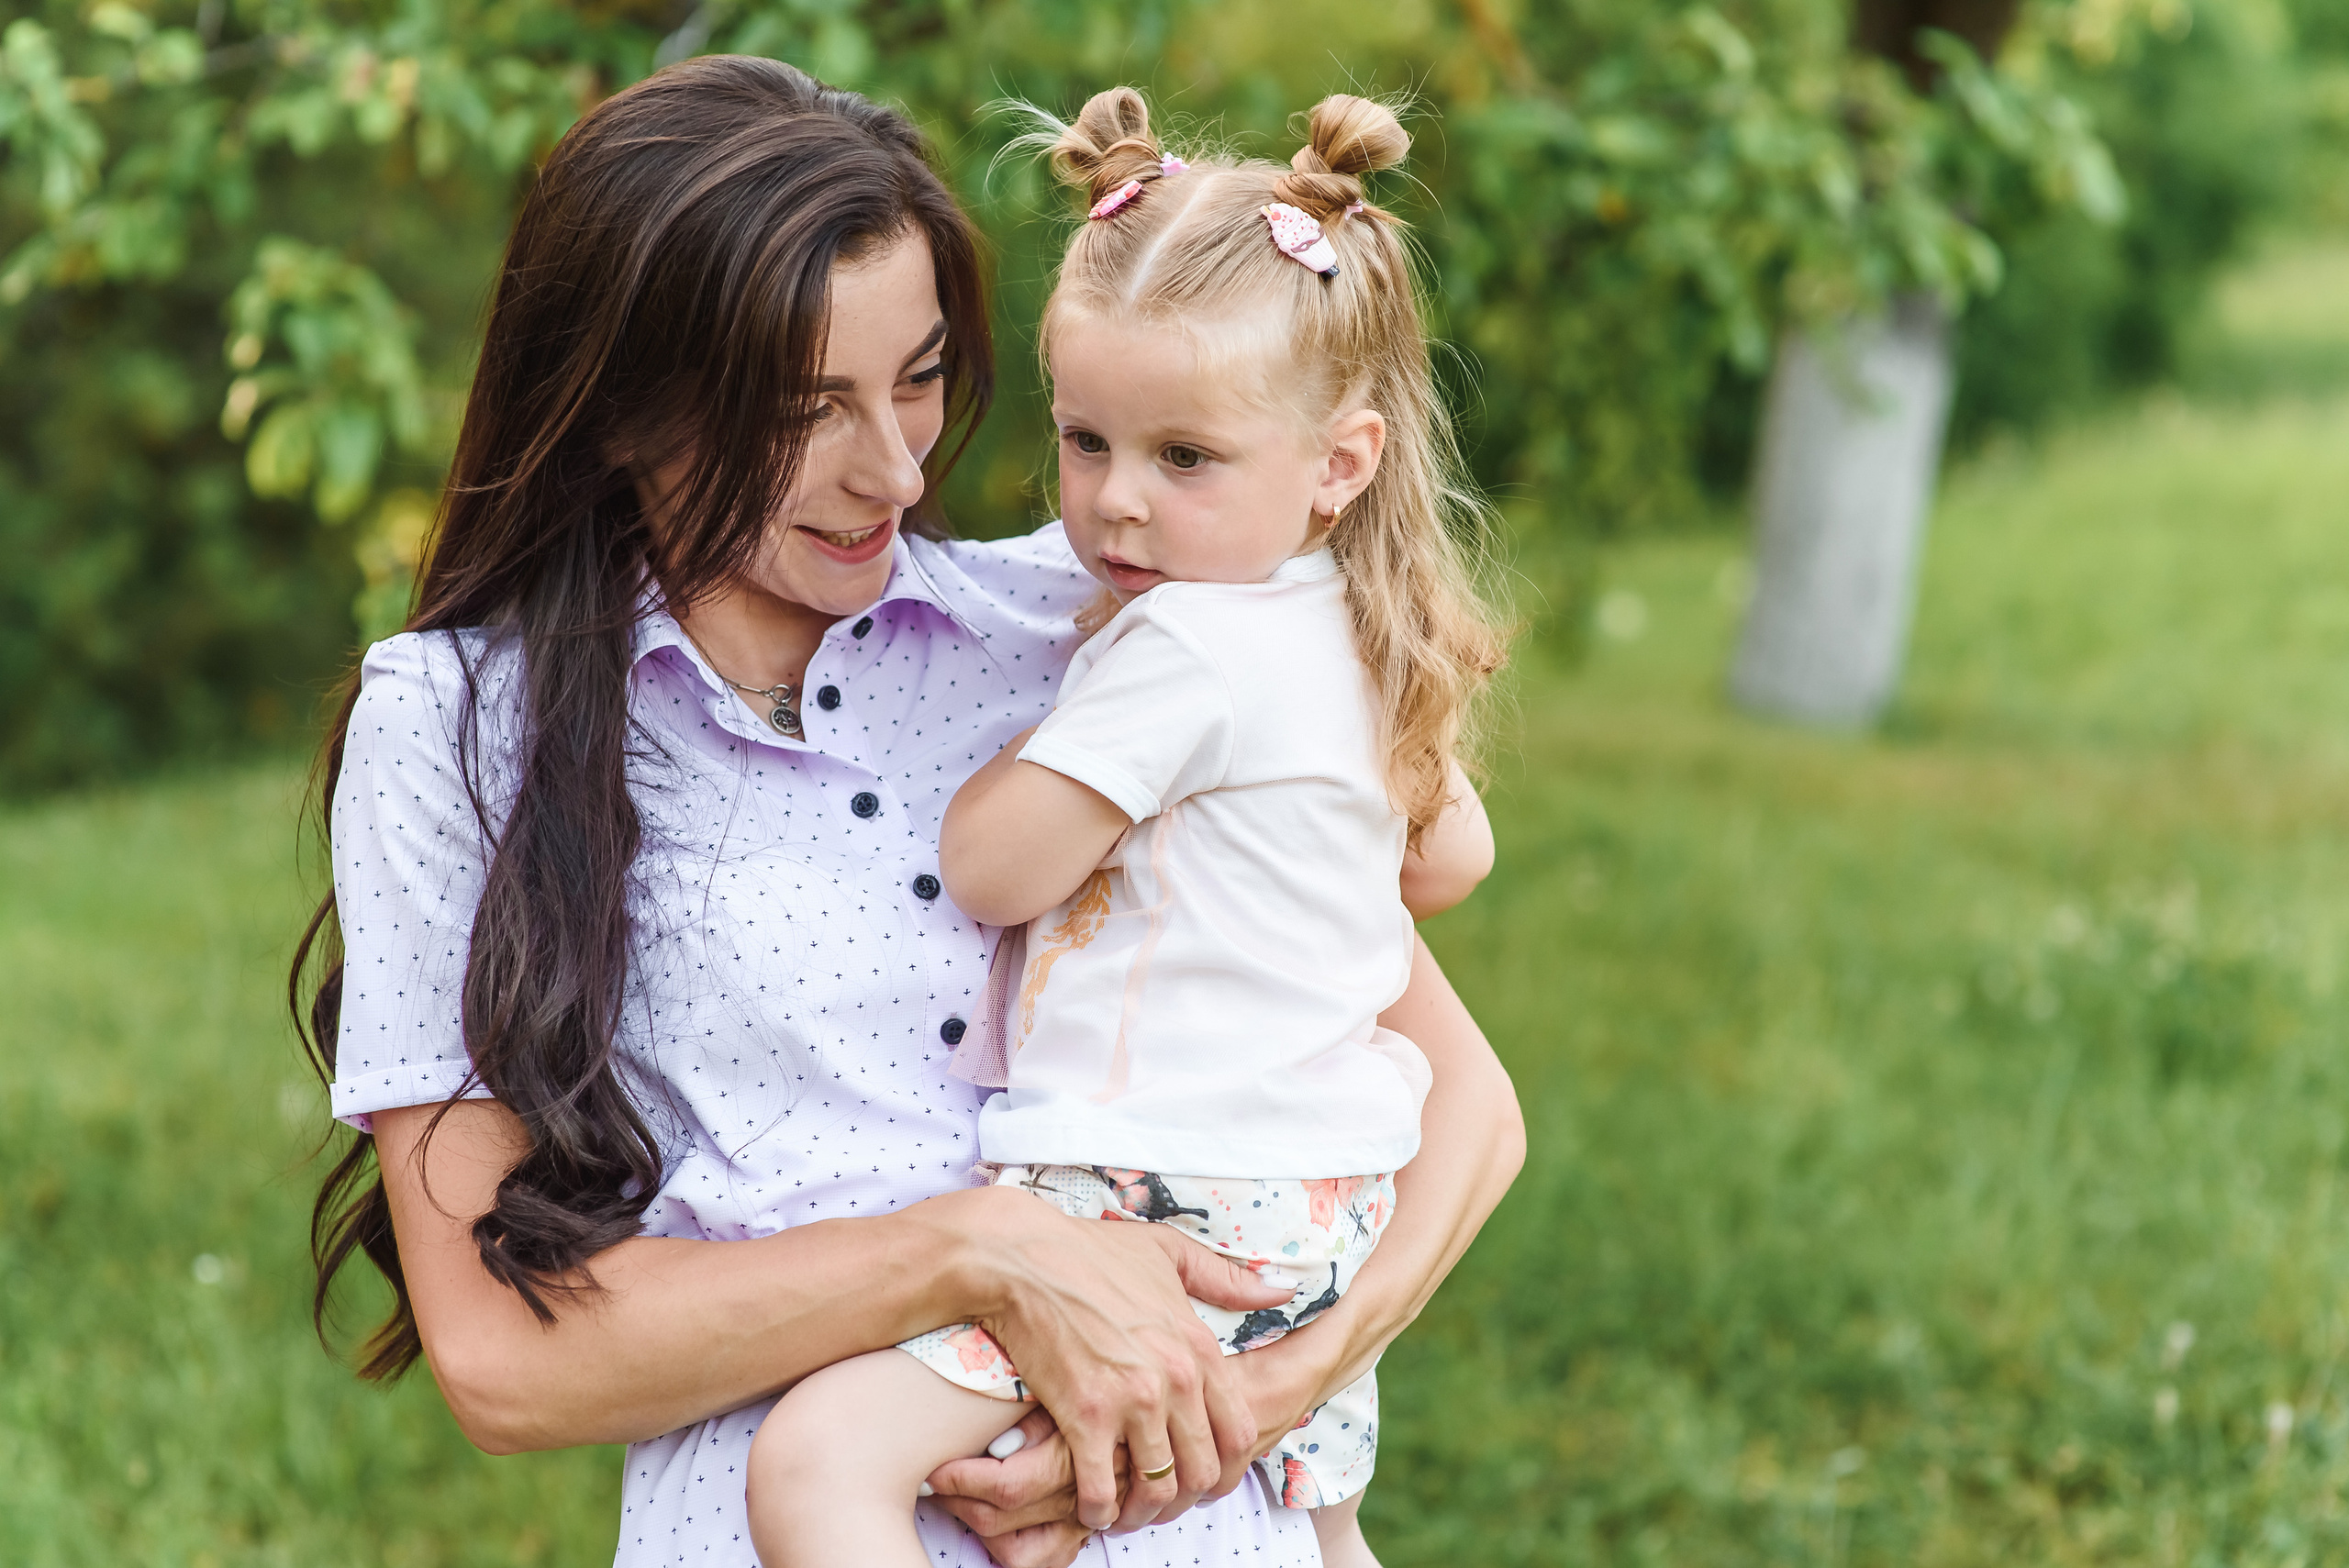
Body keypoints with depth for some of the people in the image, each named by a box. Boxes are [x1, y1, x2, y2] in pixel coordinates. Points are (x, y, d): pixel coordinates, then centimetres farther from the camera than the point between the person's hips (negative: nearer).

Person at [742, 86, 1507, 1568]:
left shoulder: (1183, 644, -18)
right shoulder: (1364, 644, 9)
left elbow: (991, 869, -14)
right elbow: (1459, 851, 25)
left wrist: (1046, 725, 2)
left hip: (1165, 1202, -10)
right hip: (1326, 1194, 10)